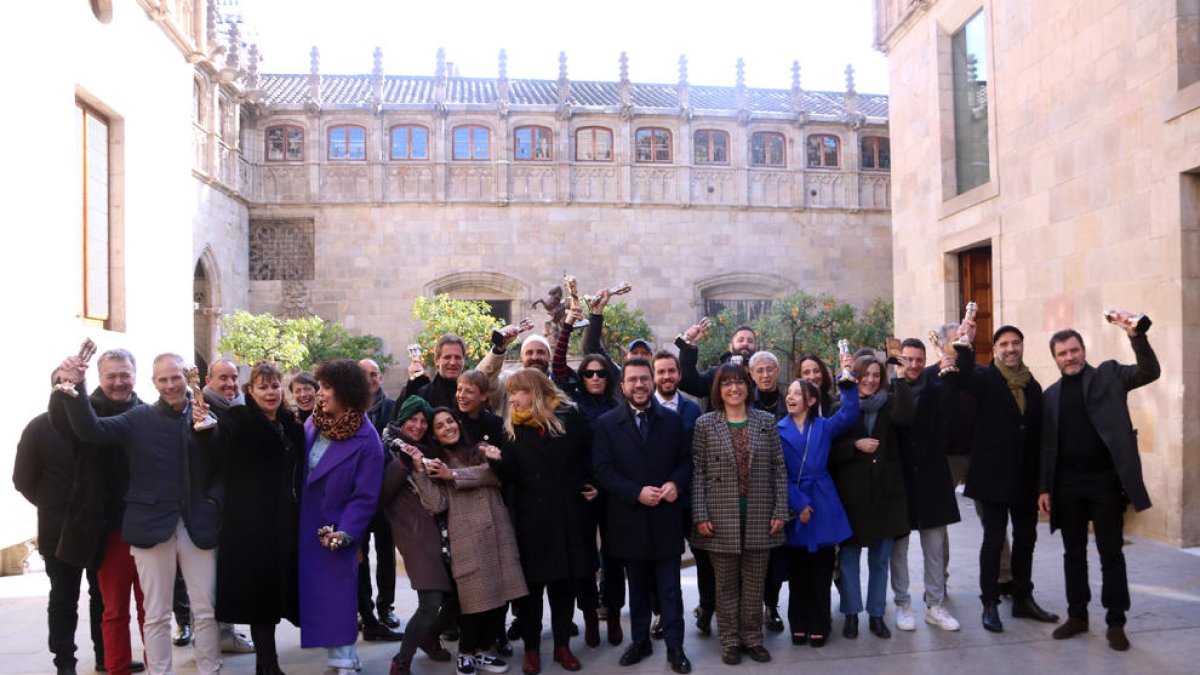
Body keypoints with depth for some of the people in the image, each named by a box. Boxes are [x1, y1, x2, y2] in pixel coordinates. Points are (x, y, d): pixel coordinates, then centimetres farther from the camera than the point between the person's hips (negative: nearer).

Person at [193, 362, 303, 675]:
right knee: (259, 590, -1)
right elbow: (219, 446, -28)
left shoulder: (291, 424, 10)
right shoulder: (238, 419, -7)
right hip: (250, 523, -5)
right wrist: (204, 427, -47)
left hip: (284, 522, 6)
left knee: (276, 587, 13)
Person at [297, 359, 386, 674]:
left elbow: (365, 496, -16)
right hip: (305, 525, 7)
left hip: (334, 529, -7)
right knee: (313, 592, 12)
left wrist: (345, 532, -24)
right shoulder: (313, 421, 2)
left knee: (336, 595, -1)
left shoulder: (366, 441, -16)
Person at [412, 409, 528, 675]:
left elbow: (496, 473, -9)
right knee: (477, 598, -4)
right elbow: (437, 505, -6)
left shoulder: (481, 450, 13)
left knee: (502, 595, 5)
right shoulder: (435, 463, 9)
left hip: (499, 534, 3)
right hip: (468, 539, -2)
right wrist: (419, 469, -12)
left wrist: (453, 475, -9)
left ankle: (481, 650, 25)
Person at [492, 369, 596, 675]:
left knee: (565, 582, 10)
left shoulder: (570, 416, -3)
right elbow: (511, 475, -2)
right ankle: (531, 648, 20)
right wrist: (498, 461, -21)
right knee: (531, 584, 5)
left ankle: (563, 644, 25)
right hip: (531, 516, 1)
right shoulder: (513, 428, 3)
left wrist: (595, 484, 0)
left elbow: (593, 452, 8)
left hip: (568, 514, -1)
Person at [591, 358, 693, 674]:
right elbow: (602, 469, -8)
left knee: (669, 587, 5)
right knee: (637, 587, 14)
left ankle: (675, 646, 15)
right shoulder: (606, 423, -2)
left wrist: (675, 484, -14)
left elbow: (686, 460, 7)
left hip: (666, 517, 0)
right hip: (629, 518, 0)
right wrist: (636, 492, -18)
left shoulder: (673, 420, 4)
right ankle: (640, 641, 27)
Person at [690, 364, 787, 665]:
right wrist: (700, 515, -7)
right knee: (726, 582, 8)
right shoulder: (705, 424, -1)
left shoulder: (766, 421, 4)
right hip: (721, 516, -1)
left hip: (759, 516, 1)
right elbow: (698, 472, -2)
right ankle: (730, 640, 21)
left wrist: (780, 511, -2)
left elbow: (779, 468, 4)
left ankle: (753, 637, 24)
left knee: (755, 581, 9)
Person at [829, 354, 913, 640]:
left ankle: (876, 614, 22)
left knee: (880, 558, 10)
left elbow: (905, 417, -19)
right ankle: (851, 614, 19)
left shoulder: (888, 404, 5)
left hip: (885, 492, 2)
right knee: (849, 556, 6)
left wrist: (901, 379, -19)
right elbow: (829, 452, -2)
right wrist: (856, 445, -16)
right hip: (851, 492, -2)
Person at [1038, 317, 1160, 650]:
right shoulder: (1052, 394, 10)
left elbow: (1150, 372, -14)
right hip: (1067, 484, 3)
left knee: (1111, 555, 4)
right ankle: (1077, 615, 23)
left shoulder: (1109, 375, 4)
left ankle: (1115, 622, 14)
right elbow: (1047, 445, 10)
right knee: (1073, 554, 11)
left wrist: (1137, 335, -28)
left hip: (1105, 480, -3)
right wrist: (1044, 487, 5)